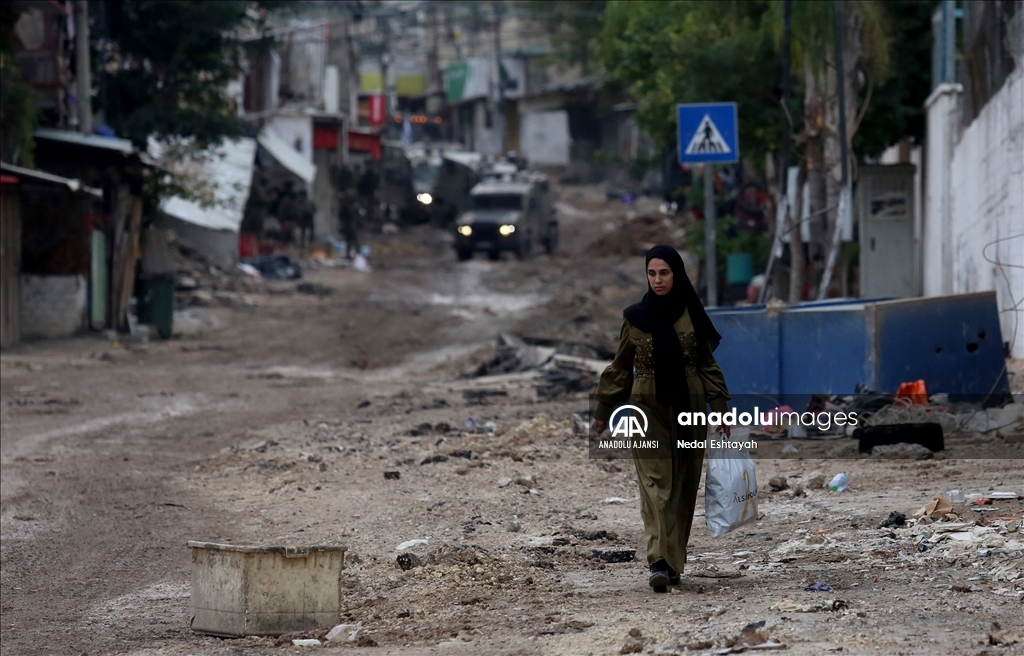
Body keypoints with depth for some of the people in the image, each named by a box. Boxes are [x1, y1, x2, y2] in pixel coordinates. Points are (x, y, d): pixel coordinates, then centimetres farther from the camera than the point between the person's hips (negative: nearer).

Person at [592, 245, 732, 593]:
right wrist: (603, 412, 10)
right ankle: (660, 563, -23)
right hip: (649, 411, -2)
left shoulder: (691, 315, 3)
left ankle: (674, 561, 14)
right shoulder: (635, 318, 2)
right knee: (656, 485, -13)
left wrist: (720, 407, 1)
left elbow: (707, 364, 8)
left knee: (683, 487, 4)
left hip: (689, 412, 2)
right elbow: (620, 368, 9)